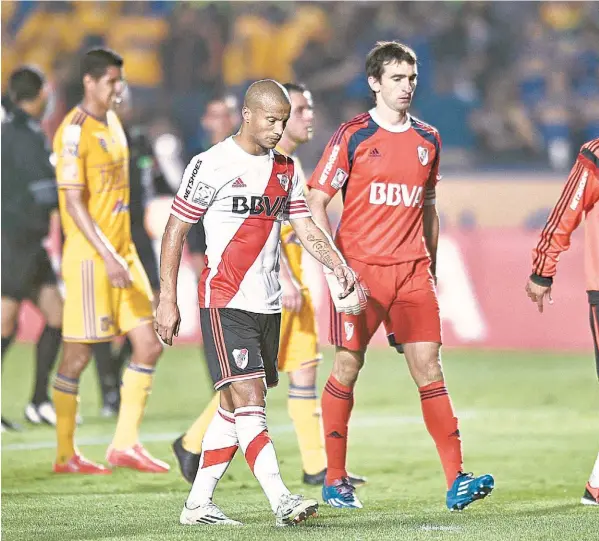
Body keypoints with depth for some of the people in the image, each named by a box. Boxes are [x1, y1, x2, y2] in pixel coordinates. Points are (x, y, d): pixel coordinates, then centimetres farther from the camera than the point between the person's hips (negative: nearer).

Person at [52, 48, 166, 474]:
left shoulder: (113, 123, 13)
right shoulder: (74, 131, -13)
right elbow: (73, 202, -19)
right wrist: (108, 258, -25)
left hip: (122, 254, 9)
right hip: (89, 258, -9)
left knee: (150, 343, 4)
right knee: (78, 355, -1)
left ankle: (125, 443, 10)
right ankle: (65, 455, 9)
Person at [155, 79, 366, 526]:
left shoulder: (285, 170, 13)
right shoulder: (212, 165, -7)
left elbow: (306, 229, 12)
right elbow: (176, 230, -4)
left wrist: (340, 267, -7)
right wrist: (167, 300, -8)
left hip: (268, 305, 7)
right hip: (224, 303, -7)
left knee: (236, 410, 9)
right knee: (249, 403, -15)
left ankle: (198, 505, 15)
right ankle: (282, 501, -24)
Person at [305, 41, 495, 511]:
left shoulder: (428, 139, 11)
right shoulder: (353, 136, -3)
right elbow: (316, 201, -3)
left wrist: (432, 264, 17)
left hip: (412, 270, 3)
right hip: (360, 269, -3)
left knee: (430, 368, -3)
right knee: (347, 369, 2)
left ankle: (456, 480, -7)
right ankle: (335, 481, 13)